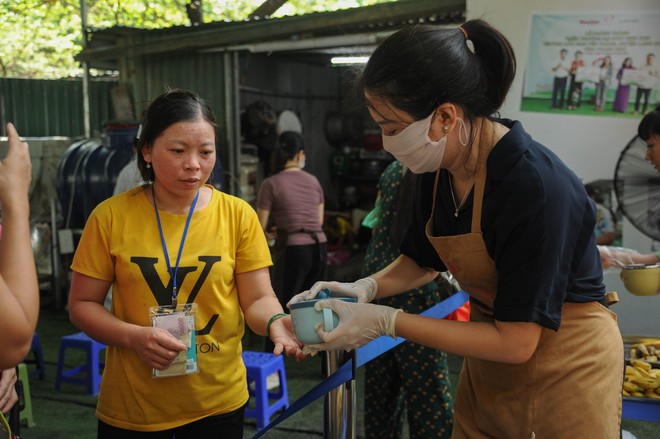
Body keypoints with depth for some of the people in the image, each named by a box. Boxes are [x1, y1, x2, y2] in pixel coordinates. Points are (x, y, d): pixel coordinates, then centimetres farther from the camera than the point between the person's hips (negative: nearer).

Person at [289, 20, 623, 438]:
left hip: (564, 367, -6)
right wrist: (365, 288, -9)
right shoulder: (439, 168, -8)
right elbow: (423, 260, 10)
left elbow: (515, 341, -26)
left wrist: (386, 321, -25)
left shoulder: (536, 185, -30)